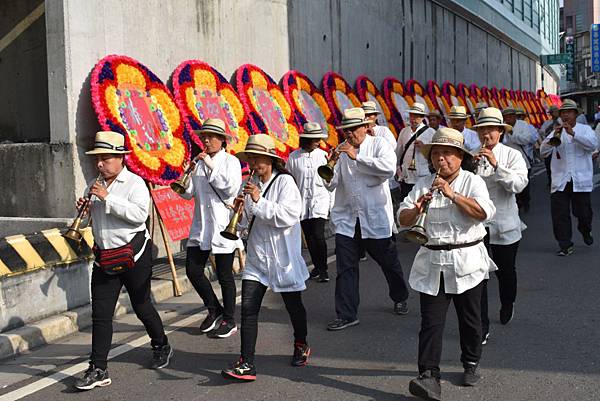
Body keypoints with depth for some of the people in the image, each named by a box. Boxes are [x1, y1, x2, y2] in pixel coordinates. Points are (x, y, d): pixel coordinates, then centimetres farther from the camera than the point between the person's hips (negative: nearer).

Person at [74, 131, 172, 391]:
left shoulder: (134, 183, -9)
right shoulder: (96, 185, 10)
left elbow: (139, 214, -23)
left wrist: (108, 198, -24)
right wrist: (86, 208, 1)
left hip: (133, 254, -5)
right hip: (104, 257, 6)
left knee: (141, 306, 10)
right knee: (100, 315, 1)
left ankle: (162, 347, 35)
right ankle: (98, 370, 4)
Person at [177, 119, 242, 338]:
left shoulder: (230, 161, -3)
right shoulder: (199, 162, 9)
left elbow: (231, 189, -17)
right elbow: (189, 193, 8)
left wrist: (211, 167, -17)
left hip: (223, 225, -5)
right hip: (201, 226, 5)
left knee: (224, 274, 2)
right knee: (192, 270, 4)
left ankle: (229, 320, 16)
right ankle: (214, 310, 23)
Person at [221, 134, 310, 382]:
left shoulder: (284, 182, -9)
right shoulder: (252, 185, 8)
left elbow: (288, 216, -20)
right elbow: (247, 222, 13)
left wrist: (259, 201, -24)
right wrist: (241, 208, -7)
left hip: (283, 257, -5)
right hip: (257, 257, 5)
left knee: (293, 305, 13)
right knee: (248, 308, -6)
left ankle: (301, 346, 38)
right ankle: (246, 364, -6)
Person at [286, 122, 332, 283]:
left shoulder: (323, 155, 0)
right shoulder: (294, 157, 0)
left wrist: (332, 204, 5)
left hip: (320, 201, -2)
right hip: (302, 203, 2)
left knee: (318, 236, -12)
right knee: (309, 237, 7)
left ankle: (323, 270, -2)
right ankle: (317, 267, 22)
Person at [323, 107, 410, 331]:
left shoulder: (378, 144, -4)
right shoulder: (341, 151, 6)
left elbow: (389, 168, -24)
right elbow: (331, 185, 2)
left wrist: (357, 156, -25)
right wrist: (331, 164, -17)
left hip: (375, 218, -3)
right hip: (346, 218, 3)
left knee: (388, 261, 14)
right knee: (345, 268, 0)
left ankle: (400, 298, 39)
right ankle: (347, 315, 9)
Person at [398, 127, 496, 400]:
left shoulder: (472, 182, -2)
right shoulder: (424, 185, 6)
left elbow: (484, 212, -19)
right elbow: (403, 219, 4)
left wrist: (453, 195, -22)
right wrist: (417, 209, -17)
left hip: (467, 261, -1)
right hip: (432, 262, 2)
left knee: (470, 318, 13)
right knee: (431, 321, -6)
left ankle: (471, 364, 33)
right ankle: (429, 377, -9)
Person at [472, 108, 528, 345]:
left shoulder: (512, 156, -3)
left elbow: (519, 184, -16)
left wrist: (496, 165, -24)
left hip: (504, 225, 0)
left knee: (505, 270, 18)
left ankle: (507, 305, 48)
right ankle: (482, 326, 1)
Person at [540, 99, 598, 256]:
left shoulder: (584, 129, 5)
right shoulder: (556, 131, 10)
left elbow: (593, 144, -15)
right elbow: (543, 152, -2)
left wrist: (573, 133, -26)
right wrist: (554, 137, -19)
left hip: (580, 180, -1)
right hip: (560, 181, 1)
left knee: (583, 212, 7)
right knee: (559, 214, -4)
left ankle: (586, 231, 39)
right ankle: (565, 245, 7)